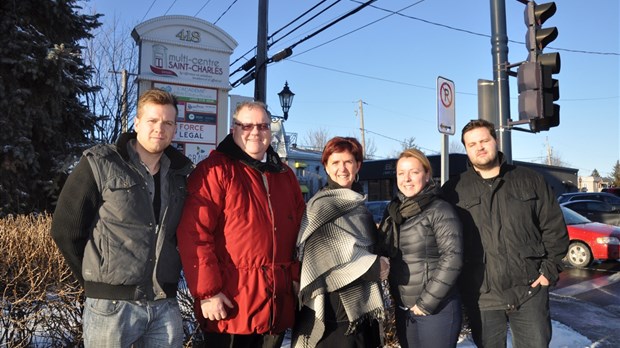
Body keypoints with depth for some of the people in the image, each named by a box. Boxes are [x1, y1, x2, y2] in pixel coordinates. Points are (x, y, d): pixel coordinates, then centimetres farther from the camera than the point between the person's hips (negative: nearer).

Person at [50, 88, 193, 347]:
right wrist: (98, 281, 3)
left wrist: (168, 276, 8)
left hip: (166, 306, 4)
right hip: (111, 305, -3)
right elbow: (65, 230, -2)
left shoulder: (182, 173, 6)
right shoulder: (100, 164, -5)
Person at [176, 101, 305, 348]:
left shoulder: (285, 174, 13)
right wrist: (207, 291, -16)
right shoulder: (214, 170, -6)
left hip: (277, 305, 6)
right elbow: (193, 234, -14)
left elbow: (300, 231, 16)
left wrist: (297, 276, 7)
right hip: (231, 306, -6)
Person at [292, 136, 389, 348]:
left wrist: (378, 263, 9)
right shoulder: (322, 206, -11)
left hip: (363, 302, 8)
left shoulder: (357, 203, 13)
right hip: (335, 304, -8)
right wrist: (374, 266, -9)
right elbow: (333, 256, -17)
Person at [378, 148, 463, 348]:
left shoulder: (440, 210, -11)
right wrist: (396, 298, 6)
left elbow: (452, 260, -17)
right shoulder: (392, 211, 6)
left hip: (437, 309, -5)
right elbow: (383, 252, 14)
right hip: (403, 309, 6)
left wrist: (426, 302, -15)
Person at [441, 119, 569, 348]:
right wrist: (456, 282, -3)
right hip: (481, 297, -1)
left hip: (530, 290, 1)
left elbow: (554, 227, 7)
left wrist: (550, 269, -1)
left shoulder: (530, 180, 5)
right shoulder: (453, 191, 1)